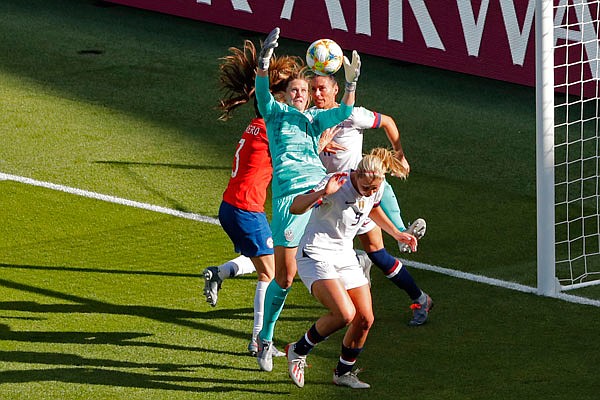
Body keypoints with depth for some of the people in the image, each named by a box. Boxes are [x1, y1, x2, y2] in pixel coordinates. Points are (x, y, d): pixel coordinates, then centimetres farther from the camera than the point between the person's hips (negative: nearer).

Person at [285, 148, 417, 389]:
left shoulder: (378, 188, -3)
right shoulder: (337, 183, -24)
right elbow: (295, 208, -34)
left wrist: (395, 233, 20)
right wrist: (323, 193, -49)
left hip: (345, 257, 7)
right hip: (316, 257, -7)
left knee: (365, 319, 2)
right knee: (345, 314, -24)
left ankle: (343, 373, 25)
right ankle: (298, 351, -2)